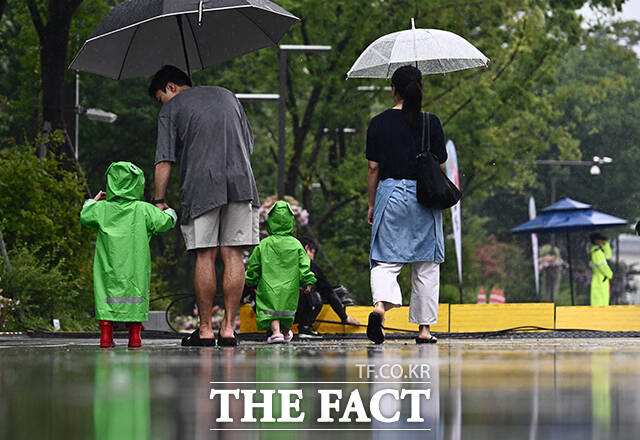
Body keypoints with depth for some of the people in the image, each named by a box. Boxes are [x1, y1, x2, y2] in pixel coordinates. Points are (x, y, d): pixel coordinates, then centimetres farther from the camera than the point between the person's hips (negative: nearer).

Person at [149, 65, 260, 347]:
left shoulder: (172, 108, 9)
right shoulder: (227, 96, 24)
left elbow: (164, 160, 0)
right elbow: (248, 144, 25)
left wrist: (158, 201, 4)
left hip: (200, 187, -3)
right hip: (240, 183, 3)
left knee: (205, 256, -2)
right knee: (232, 255, 1)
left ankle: (205, 329, -2)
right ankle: (229, 327, -2)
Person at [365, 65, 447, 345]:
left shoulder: (379, 123, 0)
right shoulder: (431, 122, -2)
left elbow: (373, 167, 2)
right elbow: (440, 166, 1)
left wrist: (372, 205, 10)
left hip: (389, 193, 0)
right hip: (423, 196, 0)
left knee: (385, 260, 0)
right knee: (426, 264, 8)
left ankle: (379, 306, -28)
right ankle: (424, 328, 9)